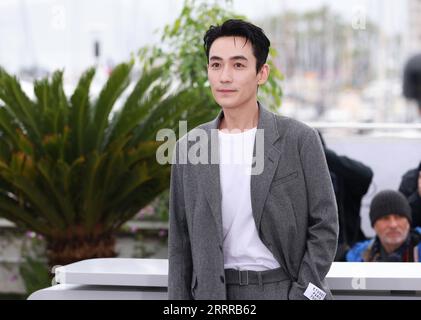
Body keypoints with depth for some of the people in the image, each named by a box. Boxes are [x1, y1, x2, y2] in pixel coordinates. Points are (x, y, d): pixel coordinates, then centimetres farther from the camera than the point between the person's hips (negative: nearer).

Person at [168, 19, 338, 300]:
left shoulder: (299, 140, -3)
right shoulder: (189, 148, 4)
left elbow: (324, 226, -3)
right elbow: (180, 241, 7)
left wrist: (301, 295, -10)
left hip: (284, 289, -2)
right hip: (215, 292, 2)